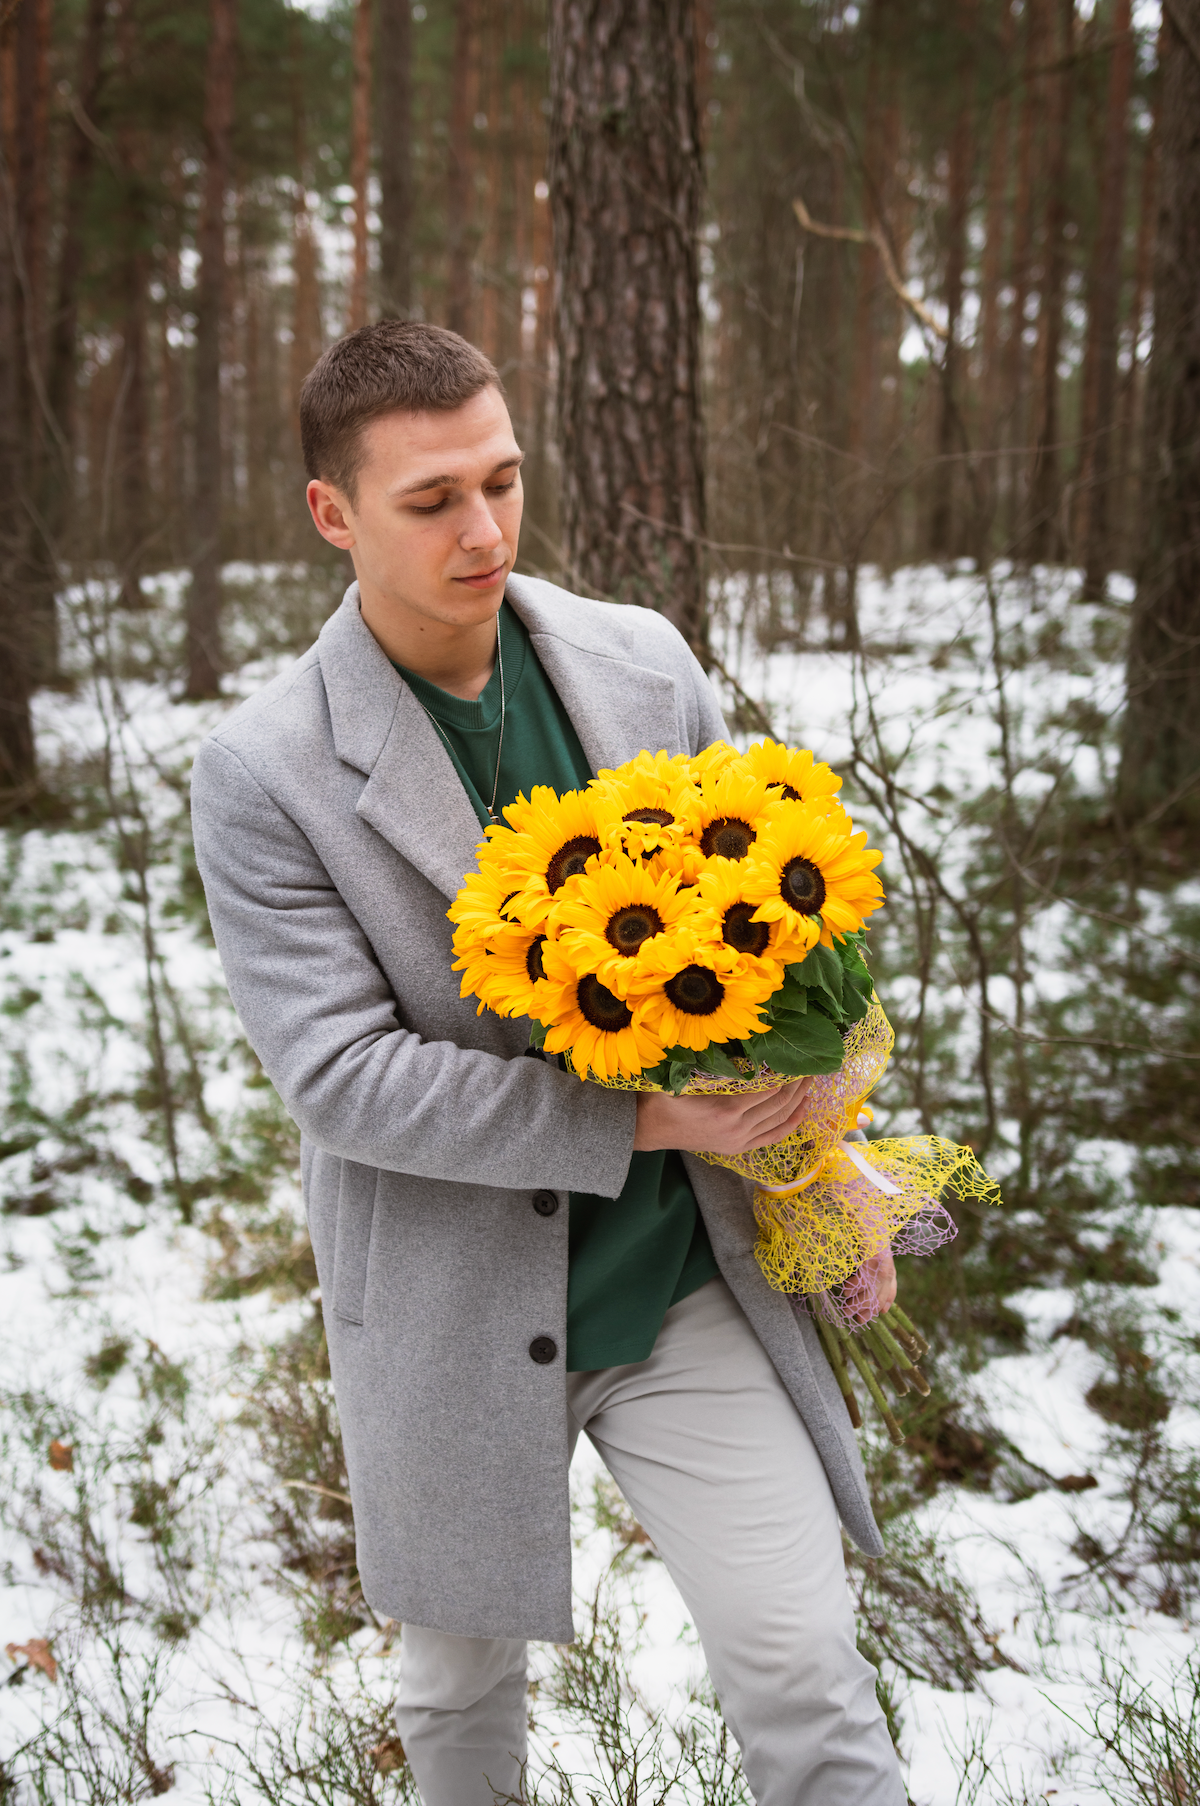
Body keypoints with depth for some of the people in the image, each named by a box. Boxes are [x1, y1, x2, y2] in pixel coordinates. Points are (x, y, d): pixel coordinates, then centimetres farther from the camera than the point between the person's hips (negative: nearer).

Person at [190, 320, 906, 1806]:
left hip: (687, 1278, 2)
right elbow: (340, 1075, -20)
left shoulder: (644, 665, -3)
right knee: (462, 1675, 20)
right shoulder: (262, 774, -15)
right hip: (455, 1316, -1)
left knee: (799, 1663, 0)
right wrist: (642, 1119, -24)